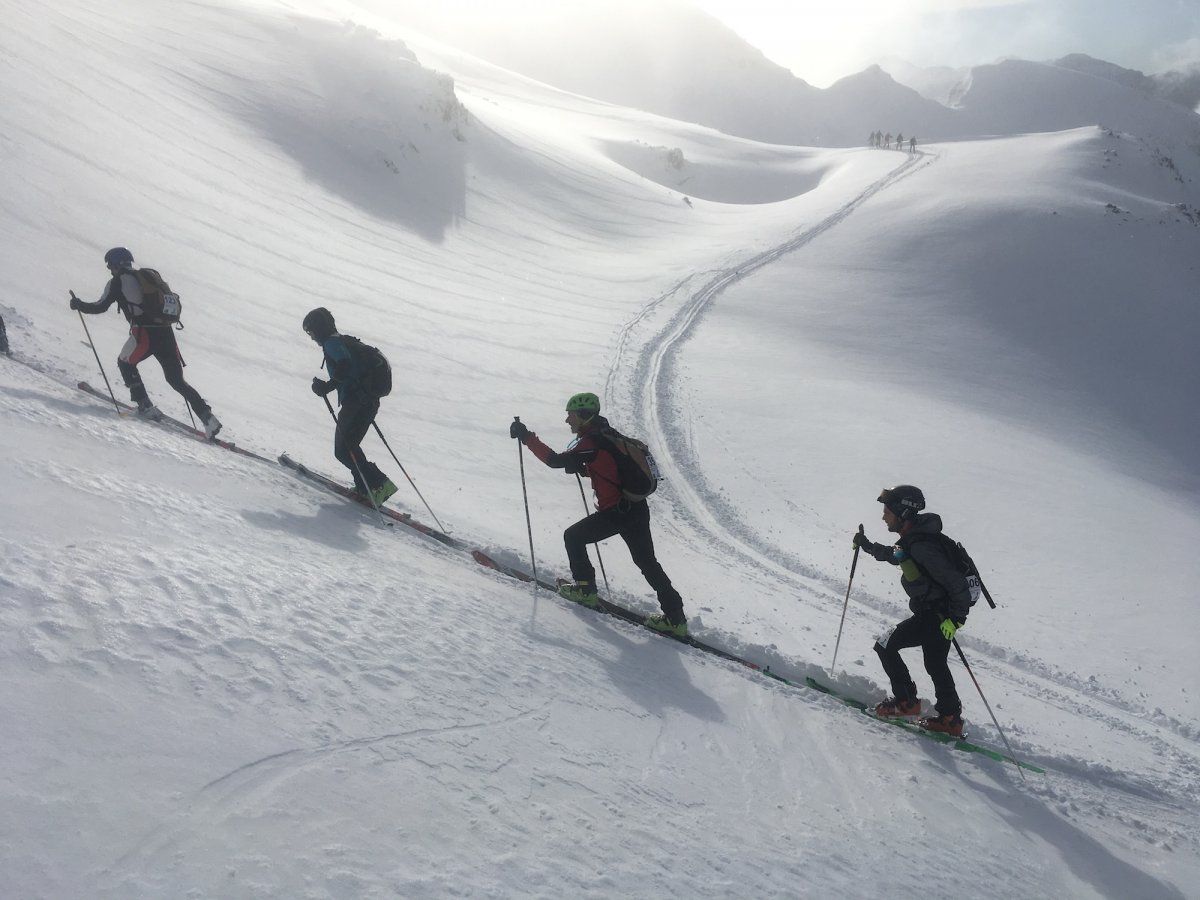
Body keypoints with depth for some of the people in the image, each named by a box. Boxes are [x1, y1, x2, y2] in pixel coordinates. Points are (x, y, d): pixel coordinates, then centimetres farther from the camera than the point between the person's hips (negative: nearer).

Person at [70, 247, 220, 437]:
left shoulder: (117, 282, 4)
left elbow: (100, 307, 5)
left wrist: (78, 304, 22)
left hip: (144, 333, -5)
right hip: (167, 332, 5)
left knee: (125, 363, 24)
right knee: (177, 381, 9)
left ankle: (146, 407, 15)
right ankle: (208, 418, -7)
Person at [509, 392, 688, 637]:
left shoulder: (591, 442, -14)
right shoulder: (607, 435, 14)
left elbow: (555, 461, -20)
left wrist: (527, 437, -16)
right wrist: (579, 467, 15)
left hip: (615, 512, -9)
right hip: (639, 509, 9)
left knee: (573, 537, 12)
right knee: (648, 563, 14)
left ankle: (586, 589, 17)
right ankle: (676, 618, 13)